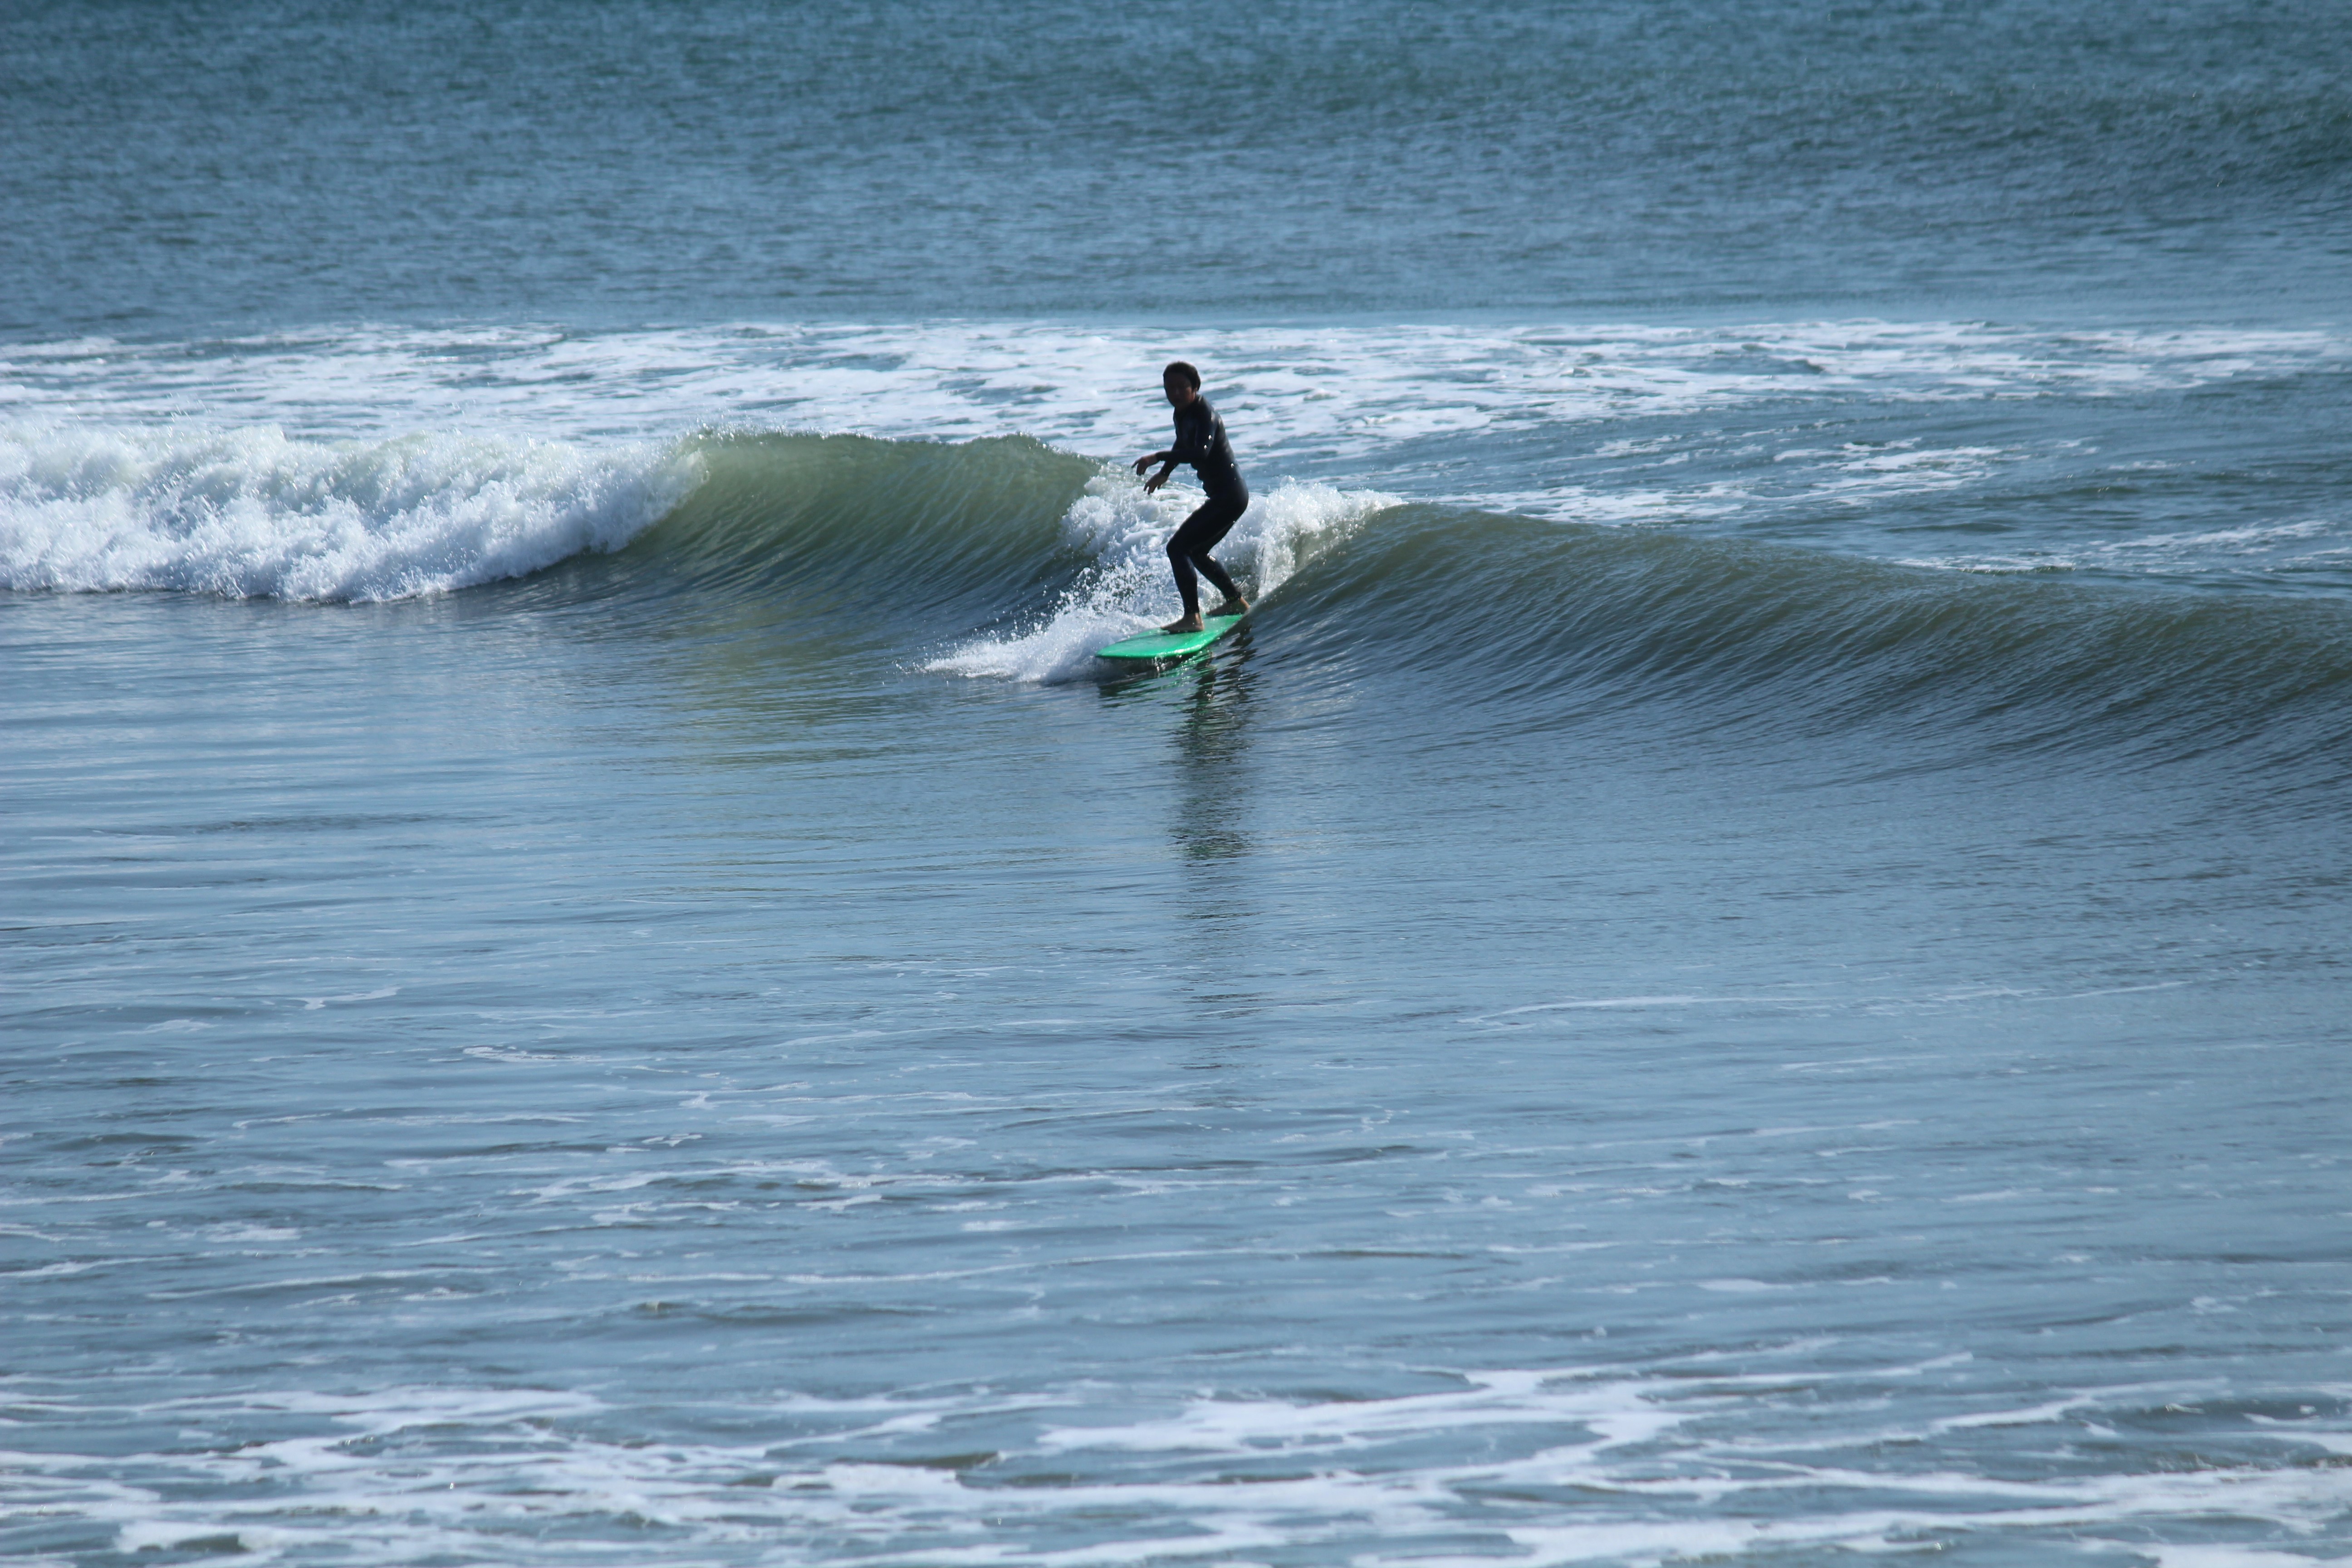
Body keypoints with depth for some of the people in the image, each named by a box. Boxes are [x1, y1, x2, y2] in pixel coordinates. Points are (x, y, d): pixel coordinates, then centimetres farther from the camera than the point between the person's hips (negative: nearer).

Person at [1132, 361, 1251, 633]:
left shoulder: (1205, 416, -20)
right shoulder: (1183, 414, 8)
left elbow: (1201, 451, -39)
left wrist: (1158, 457, -43)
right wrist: (1164, 474, 38)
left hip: (1229, 496, -10)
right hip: (1226, 495, 10)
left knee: (1178, 548, -16)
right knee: (1195, 552, 26)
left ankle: (1192, 617, -18)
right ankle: (1236, 601, 41)